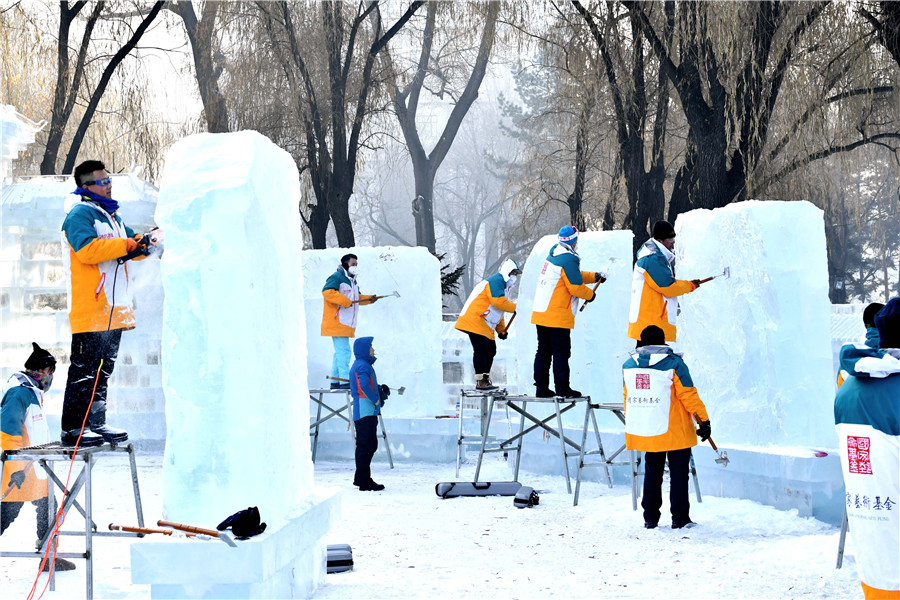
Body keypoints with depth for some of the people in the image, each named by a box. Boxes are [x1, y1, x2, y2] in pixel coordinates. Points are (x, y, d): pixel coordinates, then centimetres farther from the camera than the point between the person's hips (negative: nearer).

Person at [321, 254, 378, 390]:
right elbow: (327, 291, -25)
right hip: (336, 323, -10)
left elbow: (356, 297, 27)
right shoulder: (336, 277, -11)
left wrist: (369, 299, 8)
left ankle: (335, 382, 20)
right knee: (343, 351, -14)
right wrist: (345, 301, -27)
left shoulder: (352, 280, 20)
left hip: (346, 324, 10)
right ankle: (345, 381, -17)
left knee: (340, 352, 14)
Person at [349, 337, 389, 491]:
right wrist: (376, 400, -16)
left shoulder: (358, 365, 21)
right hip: (366, 412, -11)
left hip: (366, 413, 11)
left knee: (371, 445, 16)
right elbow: (364, 385, -28)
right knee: (366, 446, -8)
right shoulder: (363, 366, -13)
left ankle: (360, 478, 23)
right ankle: (364, 482, -7)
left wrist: (380, 391, 11)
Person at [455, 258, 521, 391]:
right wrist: (515, 307, -14)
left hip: (486, 325, 11)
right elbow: (497, 301, -24)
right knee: (481, 350, -13)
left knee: (491, 350, 11)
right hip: (474, 320, -11)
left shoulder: (504, 286, 25)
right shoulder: (496, 280, -10)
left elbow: (498, 312, 28)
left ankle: (486, 379, 17)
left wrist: (501, 330, 18)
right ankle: (480, 382, -14)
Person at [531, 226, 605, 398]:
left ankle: (541, 388, 14)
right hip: (558, 317, -9)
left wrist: (594, 277, 18)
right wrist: (590, 295, 2)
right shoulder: (568, 259, -15)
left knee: (543, 351, 11)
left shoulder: (554, 255, 14)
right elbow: (575, 287, -16)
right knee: (561, 352, -4)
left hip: (540, 313, 9)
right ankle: (562, 388, -3)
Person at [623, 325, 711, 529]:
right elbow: (689, 396, -10)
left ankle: (650, 518, 16)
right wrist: (704, 420, -3)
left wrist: (632, 424, 25)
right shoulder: (673, 364, -9)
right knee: (678, 473, 6)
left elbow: (628, 397, 13)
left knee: (652, 472, 16)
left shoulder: (629, 365, 4)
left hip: (644, 431, 4)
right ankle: (679, 518, 6)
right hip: (674, 432, -4)